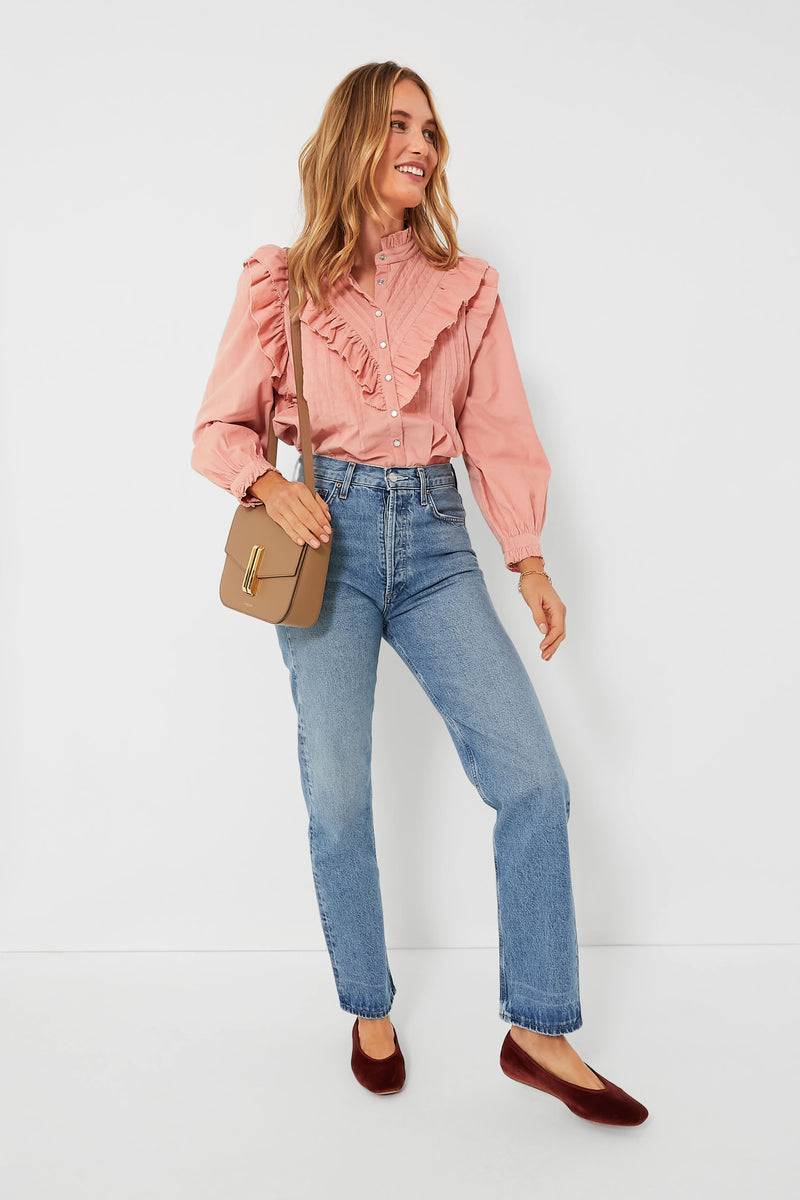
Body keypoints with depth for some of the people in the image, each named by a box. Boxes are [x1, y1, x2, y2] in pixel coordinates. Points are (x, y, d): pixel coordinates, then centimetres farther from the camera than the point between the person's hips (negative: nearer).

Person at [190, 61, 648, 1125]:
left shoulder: (466, 289, 10)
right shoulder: (281, 285, 5)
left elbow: (500, 434, 9)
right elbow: (219, 429, 7)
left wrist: (529, 558, -3)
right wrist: (272, 485, -14)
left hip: (435, 538, 2)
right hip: (329, 535, -1)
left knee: (533, 778, -7)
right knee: (338, 795, 1)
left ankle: (539, 1030, 9)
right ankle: (370, 1012, 25)